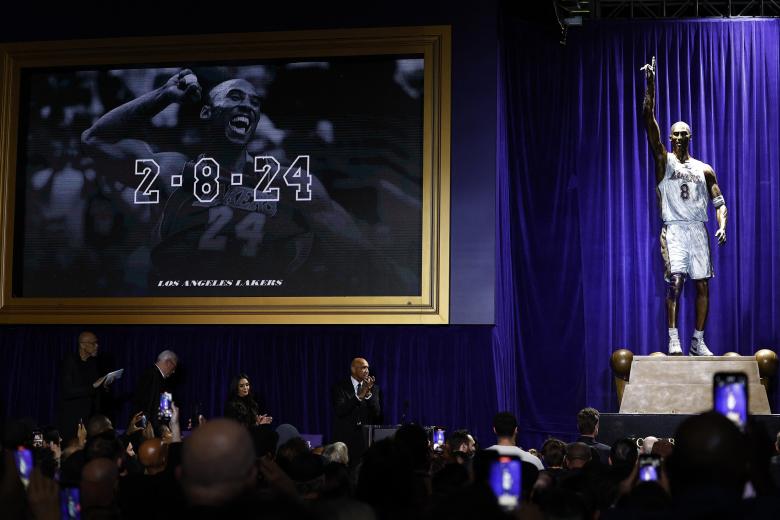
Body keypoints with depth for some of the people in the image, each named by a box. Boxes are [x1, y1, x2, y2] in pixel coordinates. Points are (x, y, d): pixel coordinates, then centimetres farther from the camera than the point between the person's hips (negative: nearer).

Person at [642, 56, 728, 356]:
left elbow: (719, 202, 10)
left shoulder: (704, 169, 14)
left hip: (699, 230, 3)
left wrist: (722, 226, -9)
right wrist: (650, 87, -13)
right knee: (675, 282, -15)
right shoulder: (664, 161, 5)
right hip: (674, 230, -3)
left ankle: (698, 341, 9)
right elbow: (649, 122, -5)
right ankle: (673, 339, -15)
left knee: (703, 286, 2)